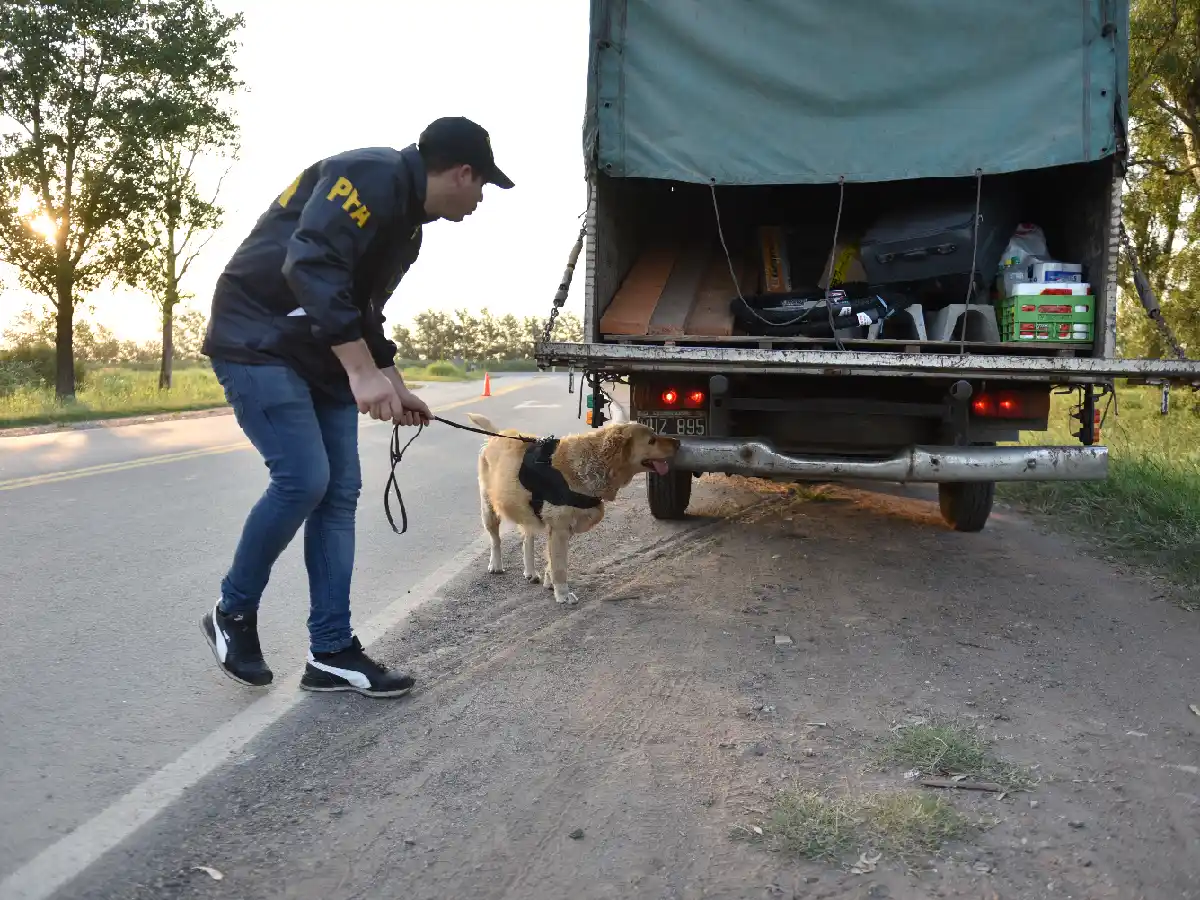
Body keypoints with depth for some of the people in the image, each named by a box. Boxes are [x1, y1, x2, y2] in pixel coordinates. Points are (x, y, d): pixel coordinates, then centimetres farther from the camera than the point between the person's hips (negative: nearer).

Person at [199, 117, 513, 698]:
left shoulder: (407, 221, 14)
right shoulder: (372, 176, -17)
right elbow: (312, 266, -31)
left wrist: (394, 388, 21)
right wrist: (363, 373, -34)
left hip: (320, 355, 10)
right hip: (259, 341, -10)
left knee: (339, 492, 2)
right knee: (303, 479, -17)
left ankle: (331, 654, 6)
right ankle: (232, 614, 7)